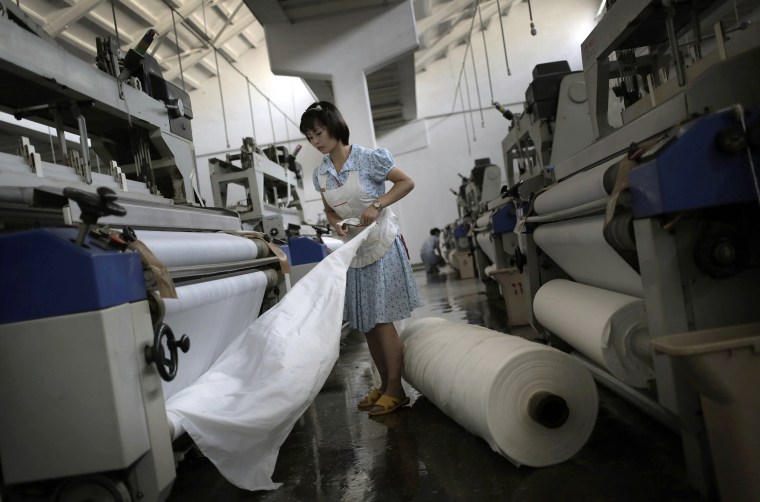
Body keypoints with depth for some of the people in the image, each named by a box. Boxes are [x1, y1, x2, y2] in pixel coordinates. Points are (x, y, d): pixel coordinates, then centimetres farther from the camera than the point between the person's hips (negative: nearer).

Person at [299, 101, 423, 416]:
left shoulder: (369, 158, -13)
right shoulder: (320, 173, 4)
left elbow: (407, 182, -7)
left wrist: (377, 205, -19)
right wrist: (336, 224, -8)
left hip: (381, 246, -6)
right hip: (353, 250, 6)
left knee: (382, 319, -5)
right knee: (365, 322, 10)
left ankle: (395, 390, 7)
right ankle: (384, 384, 24)